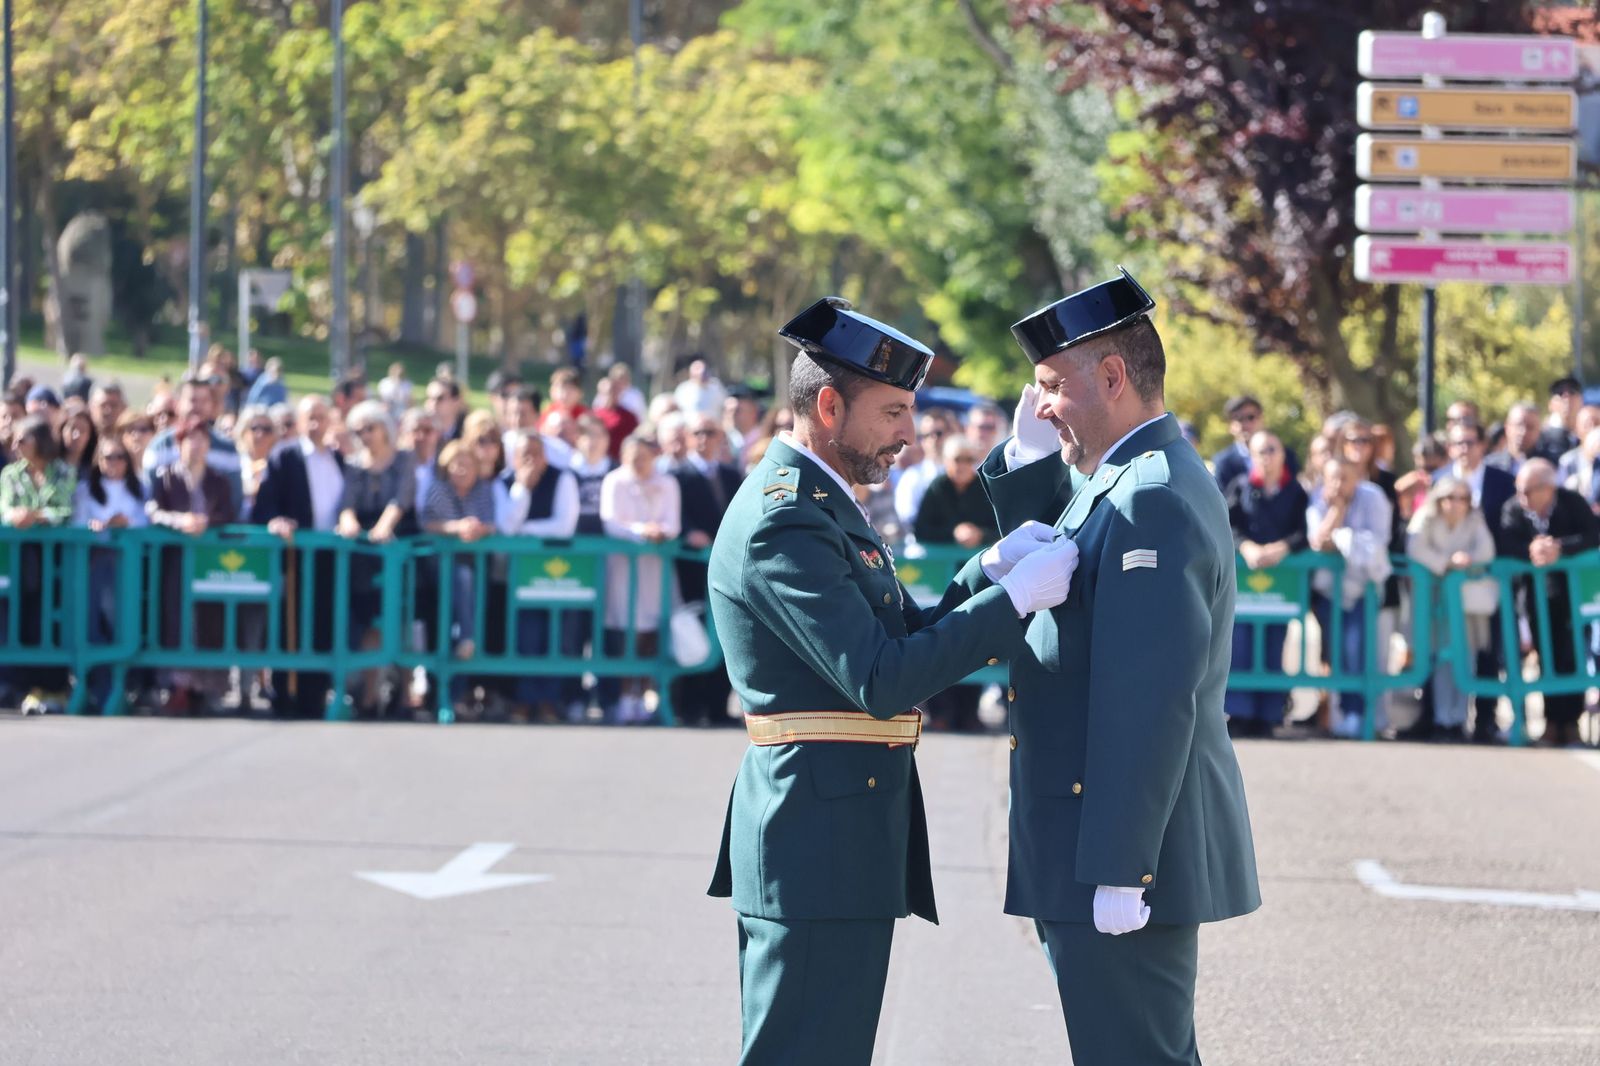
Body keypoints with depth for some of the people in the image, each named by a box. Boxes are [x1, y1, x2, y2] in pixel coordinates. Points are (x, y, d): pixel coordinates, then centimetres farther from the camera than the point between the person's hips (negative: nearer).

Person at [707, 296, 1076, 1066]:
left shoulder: (815, 504, 16)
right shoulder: (784, 522, -18)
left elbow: (903, 637, 17)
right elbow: (880, 680, -24)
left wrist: (988, 572, 2)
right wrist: (1014, 598, -20)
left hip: (838, 833, 11)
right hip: (821, 836, -11)